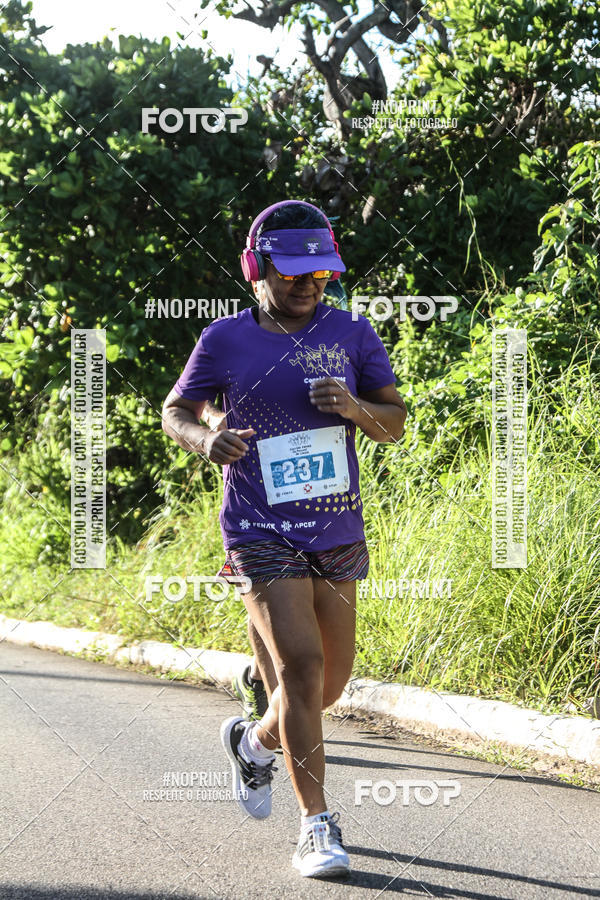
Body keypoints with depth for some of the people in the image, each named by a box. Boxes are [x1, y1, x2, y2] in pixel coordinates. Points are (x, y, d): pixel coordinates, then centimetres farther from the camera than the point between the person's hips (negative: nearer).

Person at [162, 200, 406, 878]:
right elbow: (174, 411, 9)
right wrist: (205, 438, -14)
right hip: (262, 534, -4)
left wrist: (355, 407, -15)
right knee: (302, 665, -18)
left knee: (332, 680, 11)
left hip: (338, 534, 4)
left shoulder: (350, 333, 3)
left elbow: (395, 423, 7)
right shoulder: (225, 341, -2)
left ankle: (253, 740, 42)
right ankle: (317, 825, -10)